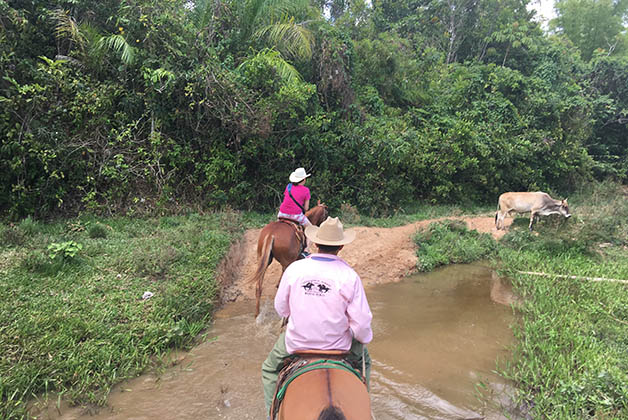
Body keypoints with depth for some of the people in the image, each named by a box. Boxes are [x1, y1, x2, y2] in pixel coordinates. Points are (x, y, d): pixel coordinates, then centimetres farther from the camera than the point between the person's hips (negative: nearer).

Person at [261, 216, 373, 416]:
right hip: (338, 344, 0)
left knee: (269, 368, 30)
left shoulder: (294, 269, -12)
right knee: (363, 360, 33)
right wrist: (365, 338, 10)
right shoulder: (350, 276, -16)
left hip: (297, 341, 0)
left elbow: (281, 308, 0)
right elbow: (361, 323, -13)